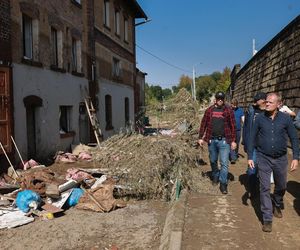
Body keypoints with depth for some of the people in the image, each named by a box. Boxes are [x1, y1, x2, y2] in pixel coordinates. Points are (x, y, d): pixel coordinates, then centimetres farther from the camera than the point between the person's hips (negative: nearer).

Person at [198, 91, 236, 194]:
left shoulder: (228, 110, -2)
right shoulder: (209, 110, 4)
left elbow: (233, 126, -2)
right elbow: (203, 124, 7)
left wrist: (233, 140, -5)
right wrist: (201, 137, 4)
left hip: (224, 140, -3)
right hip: (212, 140, 3)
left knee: (224, 163, -4)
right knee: (213, 161, 17)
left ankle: (223, 183, 7)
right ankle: (215, 176, 40)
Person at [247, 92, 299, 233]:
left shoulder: (285, 118, -6)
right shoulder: (260, 118, -5)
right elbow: (253, 138, 2)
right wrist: (250, 157, 0)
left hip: (280, 159, 1)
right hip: (263, 158, -1)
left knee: (281, 186, 17)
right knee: (265, 188, 0)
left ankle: (277, 206, 46)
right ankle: (267, 219, 10)